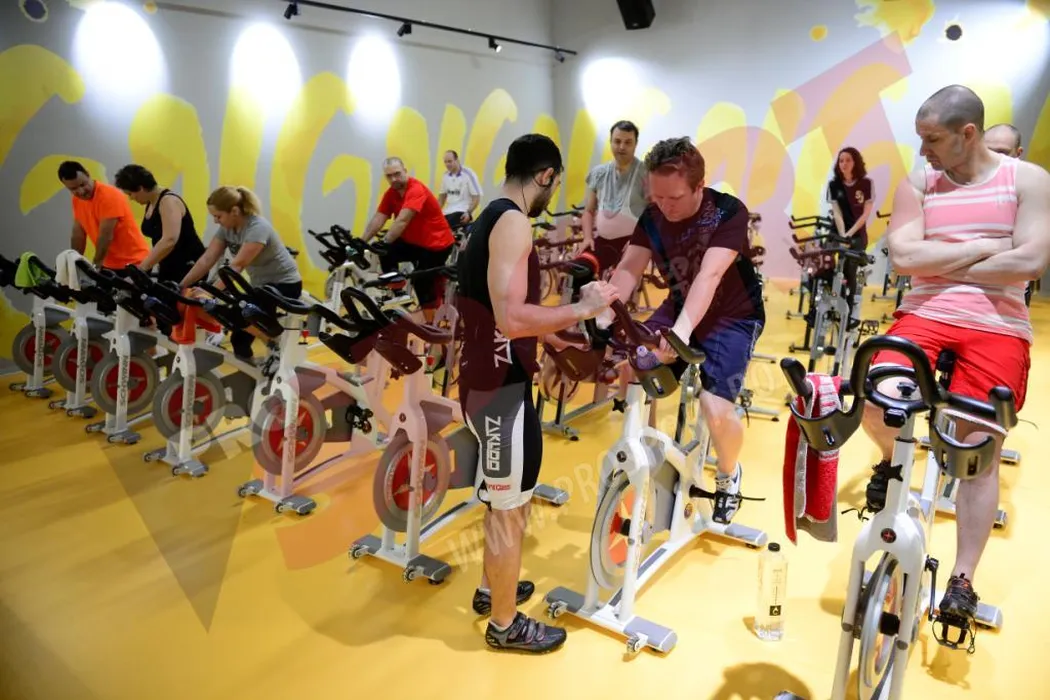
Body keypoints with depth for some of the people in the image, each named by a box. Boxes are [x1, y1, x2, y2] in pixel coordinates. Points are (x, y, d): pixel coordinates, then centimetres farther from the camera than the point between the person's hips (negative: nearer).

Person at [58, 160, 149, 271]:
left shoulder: (109, 196, -18)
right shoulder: (77, 200, 5)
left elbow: (106, 236, -20)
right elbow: (78, 235, 9)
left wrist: (95, 264, -15)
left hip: (132, 262, -7)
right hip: (110, 264, 7)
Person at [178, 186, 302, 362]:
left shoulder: (257, 228, -25)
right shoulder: (226, 228, -1)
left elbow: (237, 265, -34)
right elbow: (207, 259, -6)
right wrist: (181, 286, -15)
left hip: (285, 284, -8)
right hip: (261, 284, 8)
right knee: (239, 339, 2)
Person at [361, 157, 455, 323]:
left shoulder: (416, 190, -24)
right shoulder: (390, 194, -1)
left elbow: (402, 221, -35)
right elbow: (377, 220, -9)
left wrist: (384, 242, -42)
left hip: (436, 244, -7)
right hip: (413, 242, 7)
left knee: (423, 285, -4)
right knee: (385, 253, -16)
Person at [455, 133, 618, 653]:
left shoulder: (490, 217, 12)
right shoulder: (513, 222, -19)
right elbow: (512, 318, -30)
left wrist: (546, 333, 25)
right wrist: (583, 308, -20)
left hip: (488, 379, 10)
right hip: (500, 387, -10)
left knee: (501, 499, 25)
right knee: (510, 508, 7)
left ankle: (491, 589, 44)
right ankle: (505, 625, 26)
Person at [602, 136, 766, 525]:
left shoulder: (728, 212, -23)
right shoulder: (652, 217, -9)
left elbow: (709, 275, -36)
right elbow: (628, 269, -16)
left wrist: (682, 329, -51)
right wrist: (603, 318, -33)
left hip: (733, 316, -5)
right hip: (679, 308, 5)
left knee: (716, 409, -23)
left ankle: (729, 474, 12)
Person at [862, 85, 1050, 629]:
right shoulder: (916, 184, 7)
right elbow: (904, 257, -6)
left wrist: (943, 267, -6)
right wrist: (984, 248, -7)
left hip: (998, 330, -1)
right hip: (923, 317, 1)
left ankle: (963, 580, 15)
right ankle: (892, 463, 9)